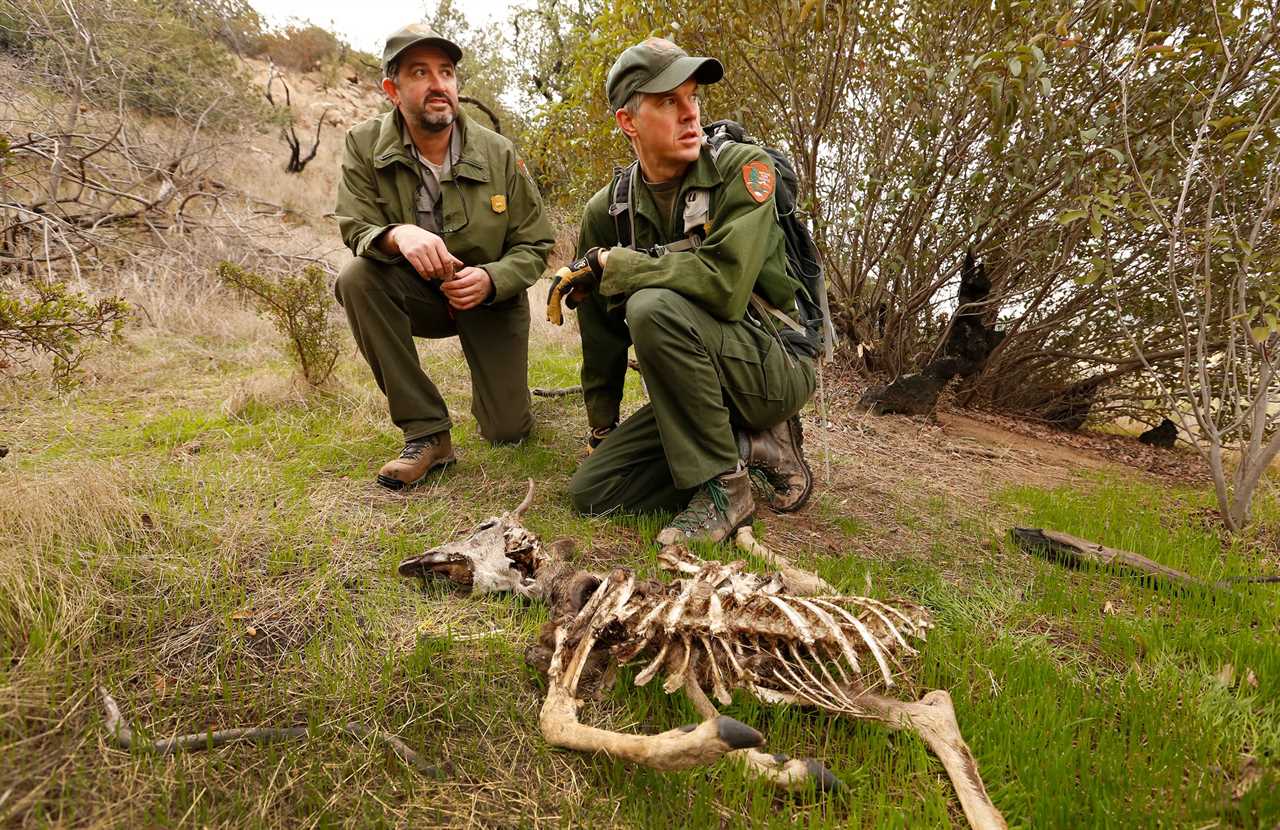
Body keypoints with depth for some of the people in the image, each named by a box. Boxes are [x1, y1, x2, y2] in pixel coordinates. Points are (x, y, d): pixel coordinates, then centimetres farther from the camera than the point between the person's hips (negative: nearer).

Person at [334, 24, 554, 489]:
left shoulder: (499, 154, -13)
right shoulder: (365, 145, -12)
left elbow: (535, 246, -8)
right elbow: (355, 228, -13)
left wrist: (489, 278, -30)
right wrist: (396, 234, -38)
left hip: (492, 298, -1)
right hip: (418, 294, 1)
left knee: (508, 432, -6)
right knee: (357, 277, -33)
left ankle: (502, 387, 37)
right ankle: (426, 434, -22)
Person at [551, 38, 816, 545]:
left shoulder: (743, 169, -12)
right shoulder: (606, 211, 1)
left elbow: (724, 283, -29)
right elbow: (603, 332, 9)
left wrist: (608, 264, -20)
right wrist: (601, 431, 15)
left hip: (774, 368, -5)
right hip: (696, 388, 6)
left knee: (653, 307, -32)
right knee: (591, 490, -5)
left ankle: (723, 486, -18)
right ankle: (755, 447, 0)